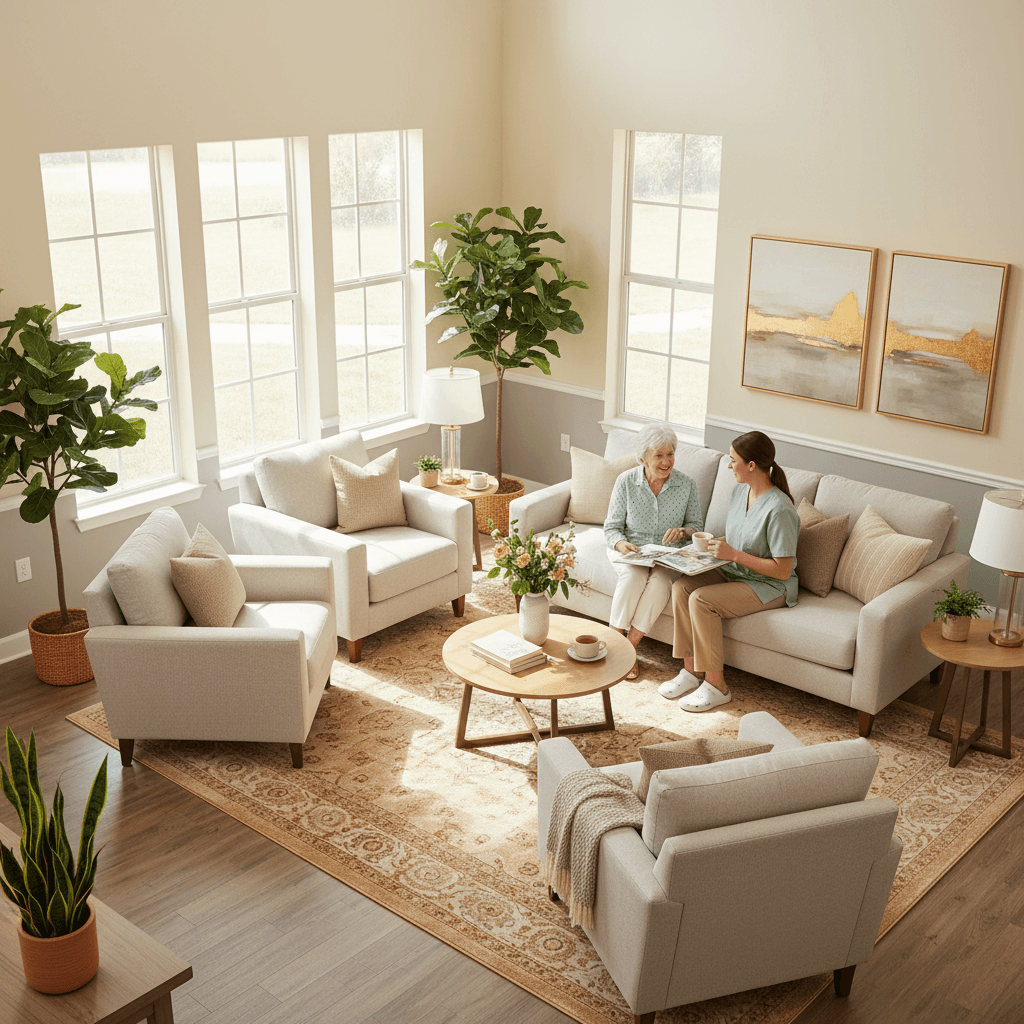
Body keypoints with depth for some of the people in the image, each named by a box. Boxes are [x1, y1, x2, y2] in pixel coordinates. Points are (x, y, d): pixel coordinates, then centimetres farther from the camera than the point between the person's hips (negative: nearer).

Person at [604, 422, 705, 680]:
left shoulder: (686, 485, -5)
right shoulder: (626, 482, -7)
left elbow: (697, 524, 6)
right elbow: (612, 527, -3)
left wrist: (683, 531, -18)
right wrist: (621, 544, -25)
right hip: (630, 552, -1)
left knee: (661, 581, -32)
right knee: (634, 576, -34)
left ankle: (629, 645, -21)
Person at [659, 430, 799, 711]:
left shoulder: (780, 510, -24)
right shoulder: (740, 490, 4)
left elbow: (782, 571, -23)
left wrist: (733, 554, -24)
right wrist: (714, 544, -1)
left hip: (770, 586, -8)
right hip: (733, 572, 8)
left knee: (701, 599, -29)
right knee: (681, 587, -17)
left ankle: (716, 686, -17)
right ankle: (691, 671, -10)